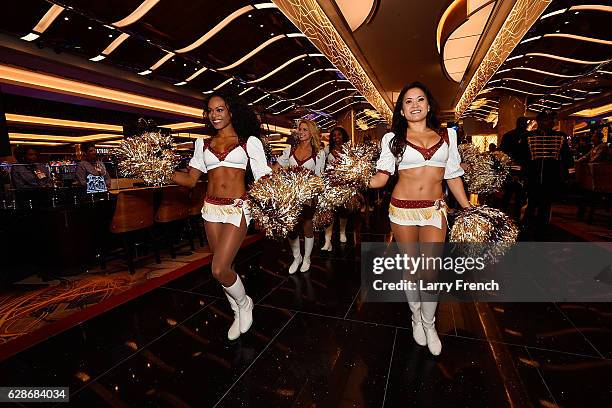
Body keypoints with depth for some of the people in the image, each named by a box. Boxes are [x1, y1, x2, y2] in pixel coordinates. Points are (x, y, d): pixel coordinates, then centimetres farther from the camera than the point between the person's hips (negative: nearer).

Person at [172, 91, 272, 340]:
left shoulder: (249, 141, 3)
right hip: (211, 208, 5)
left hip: (237, 208, -4)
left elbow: (263, 177, -3)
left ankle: (244, 303, 19)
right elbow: (191, 180, 9)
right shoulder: (203, 144, 13)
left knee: (219, 270, -12)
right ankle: (238, 312, 34)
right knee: (224, 267, 11)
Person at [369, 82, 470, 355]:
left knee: (430, 270, -1)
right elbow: (382, 177, -5)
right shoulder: (393, 138, 3)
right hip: (402, 209, -1)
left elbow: (453, 176, 13)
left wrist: (468, 209, 11)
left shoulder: (447, 135, 9)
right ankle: (416, 317, 32)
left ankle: (429, 324, 23)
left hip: (434, 210, 1)